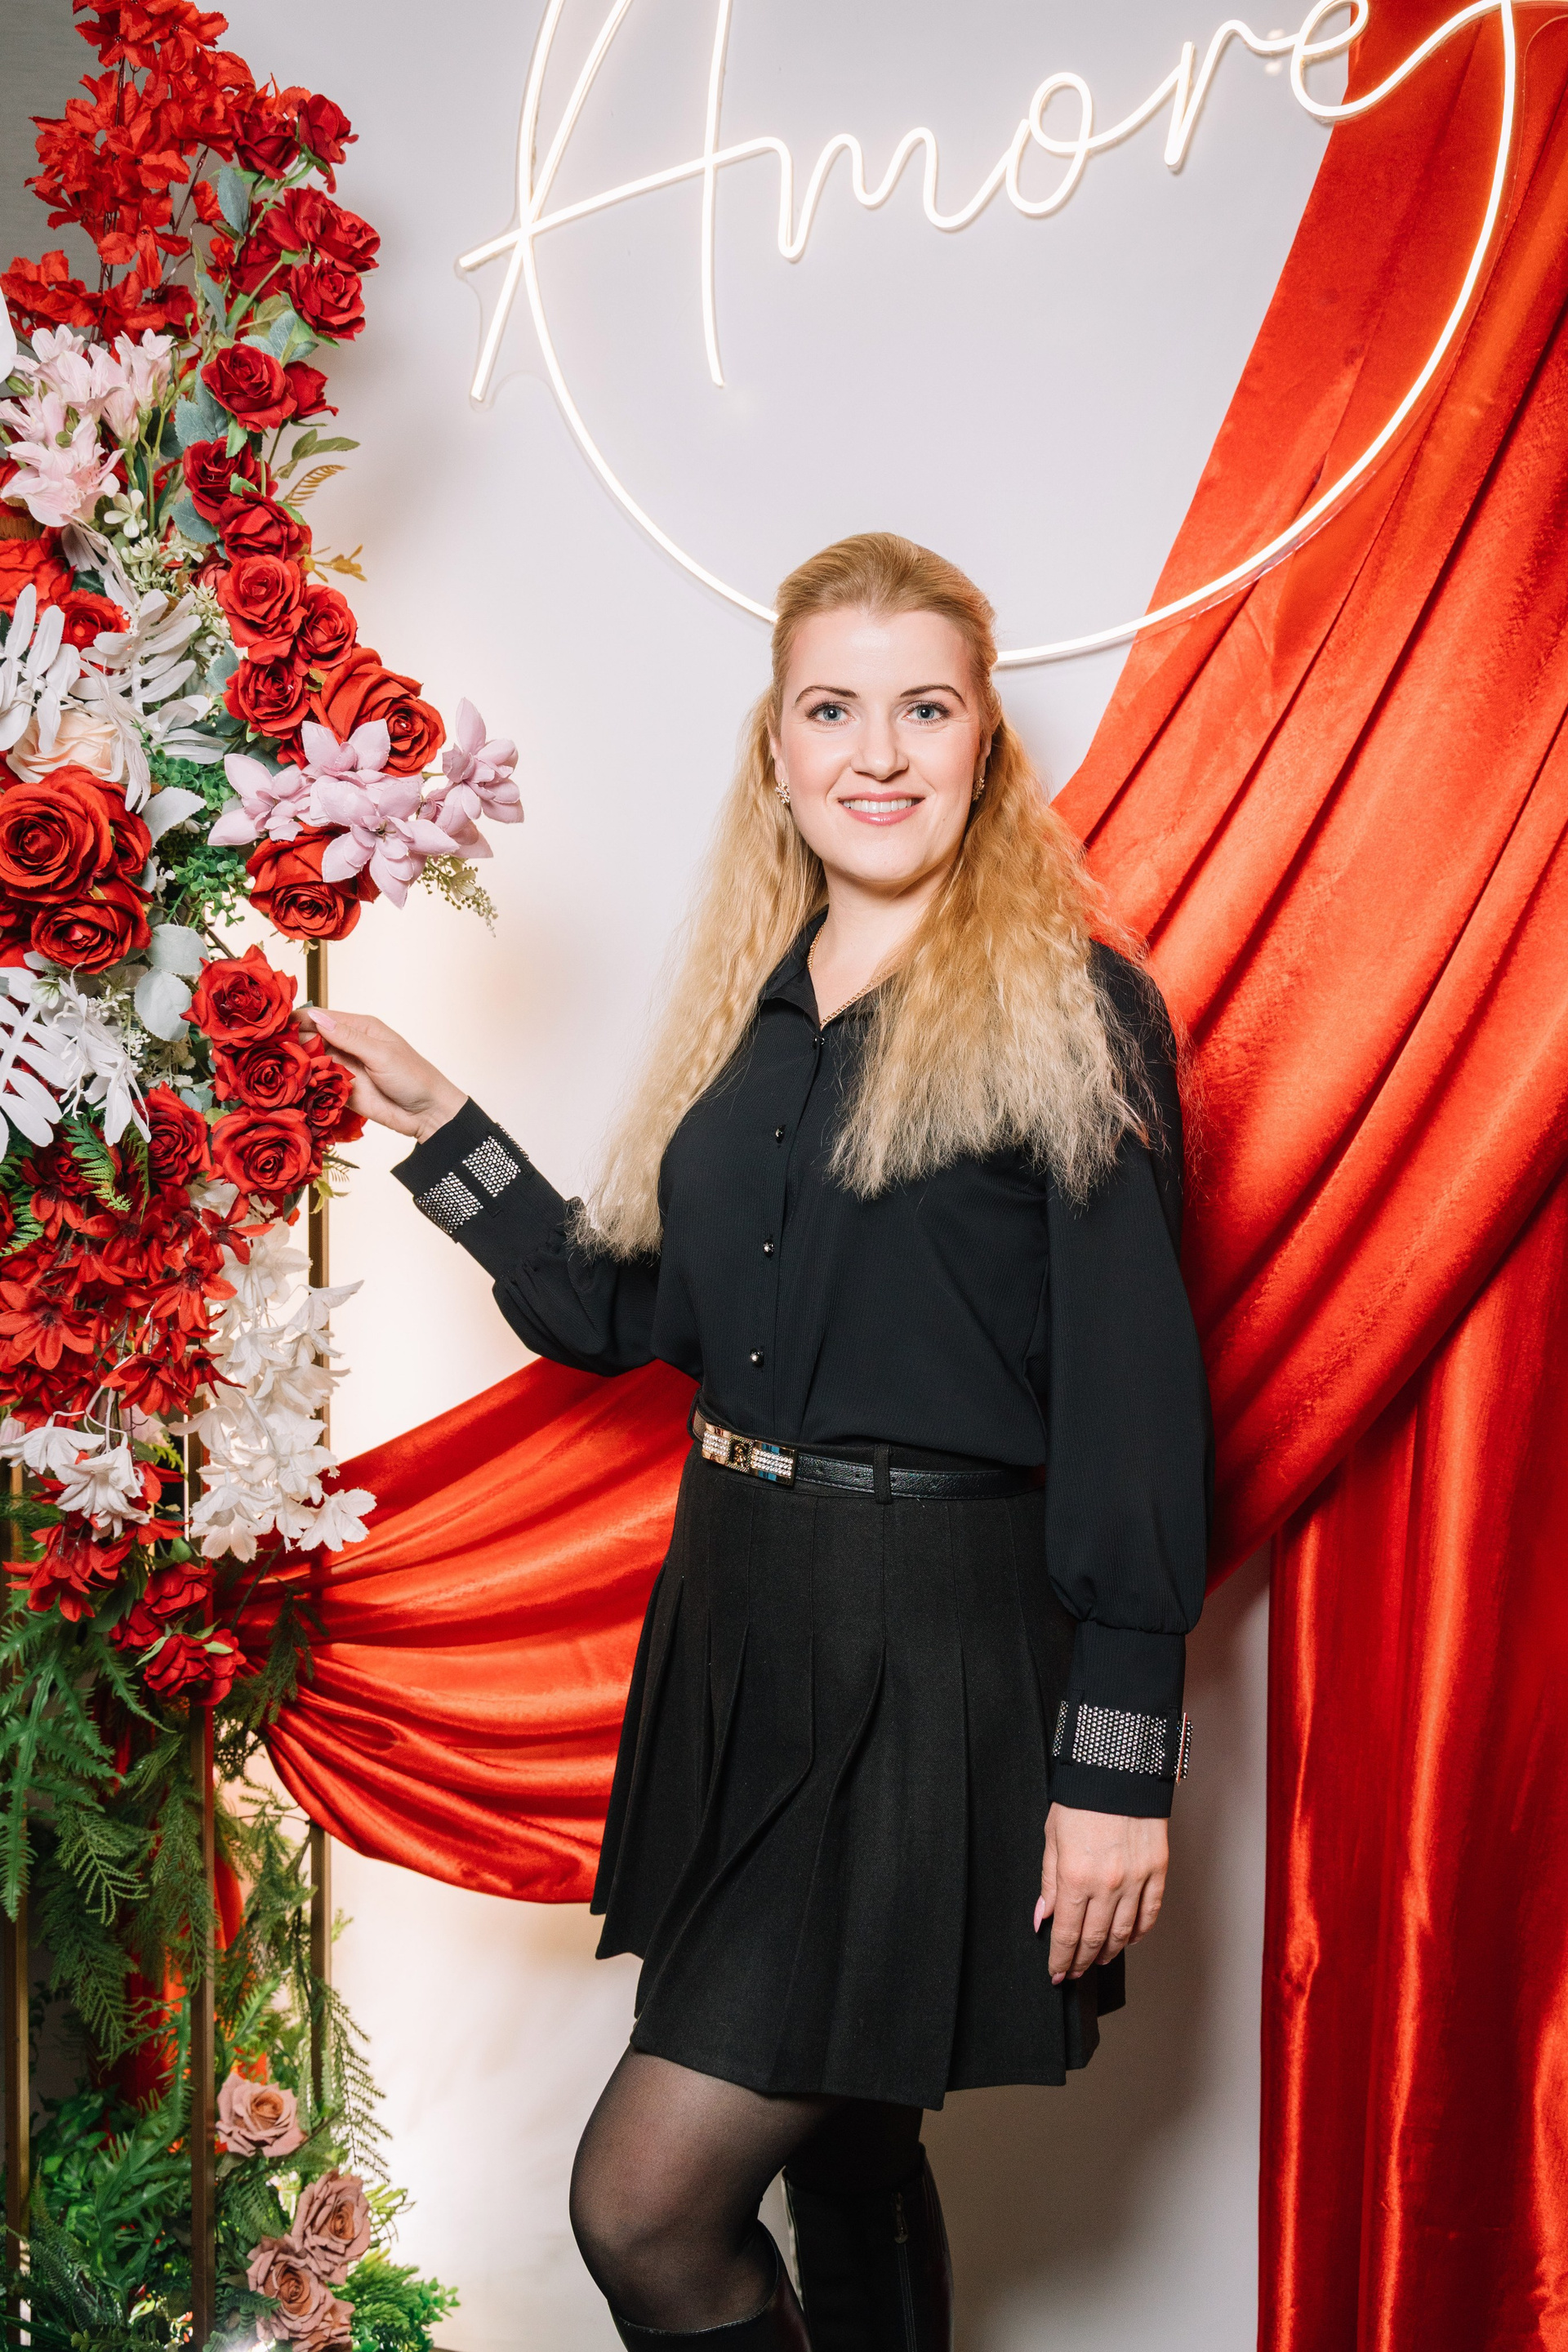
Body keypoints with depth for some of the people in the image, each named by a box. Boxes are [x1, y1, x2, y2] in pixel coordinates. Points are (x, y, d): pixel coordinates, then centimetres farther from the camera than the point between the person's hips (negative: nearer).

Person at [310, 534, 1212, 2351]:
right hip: (735, 1610, 7)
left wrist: (1118, 1762, -15)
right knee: (842, 2152, 19)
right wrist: (431, 1121, 14)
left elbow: (1136, 1400, -11)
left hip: (943, 1647, -6)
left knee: (644, 2205, -6)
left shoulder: (1076, 1011, -8)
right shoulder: (751, 1011, 11)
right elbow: (626, 1311, 17)